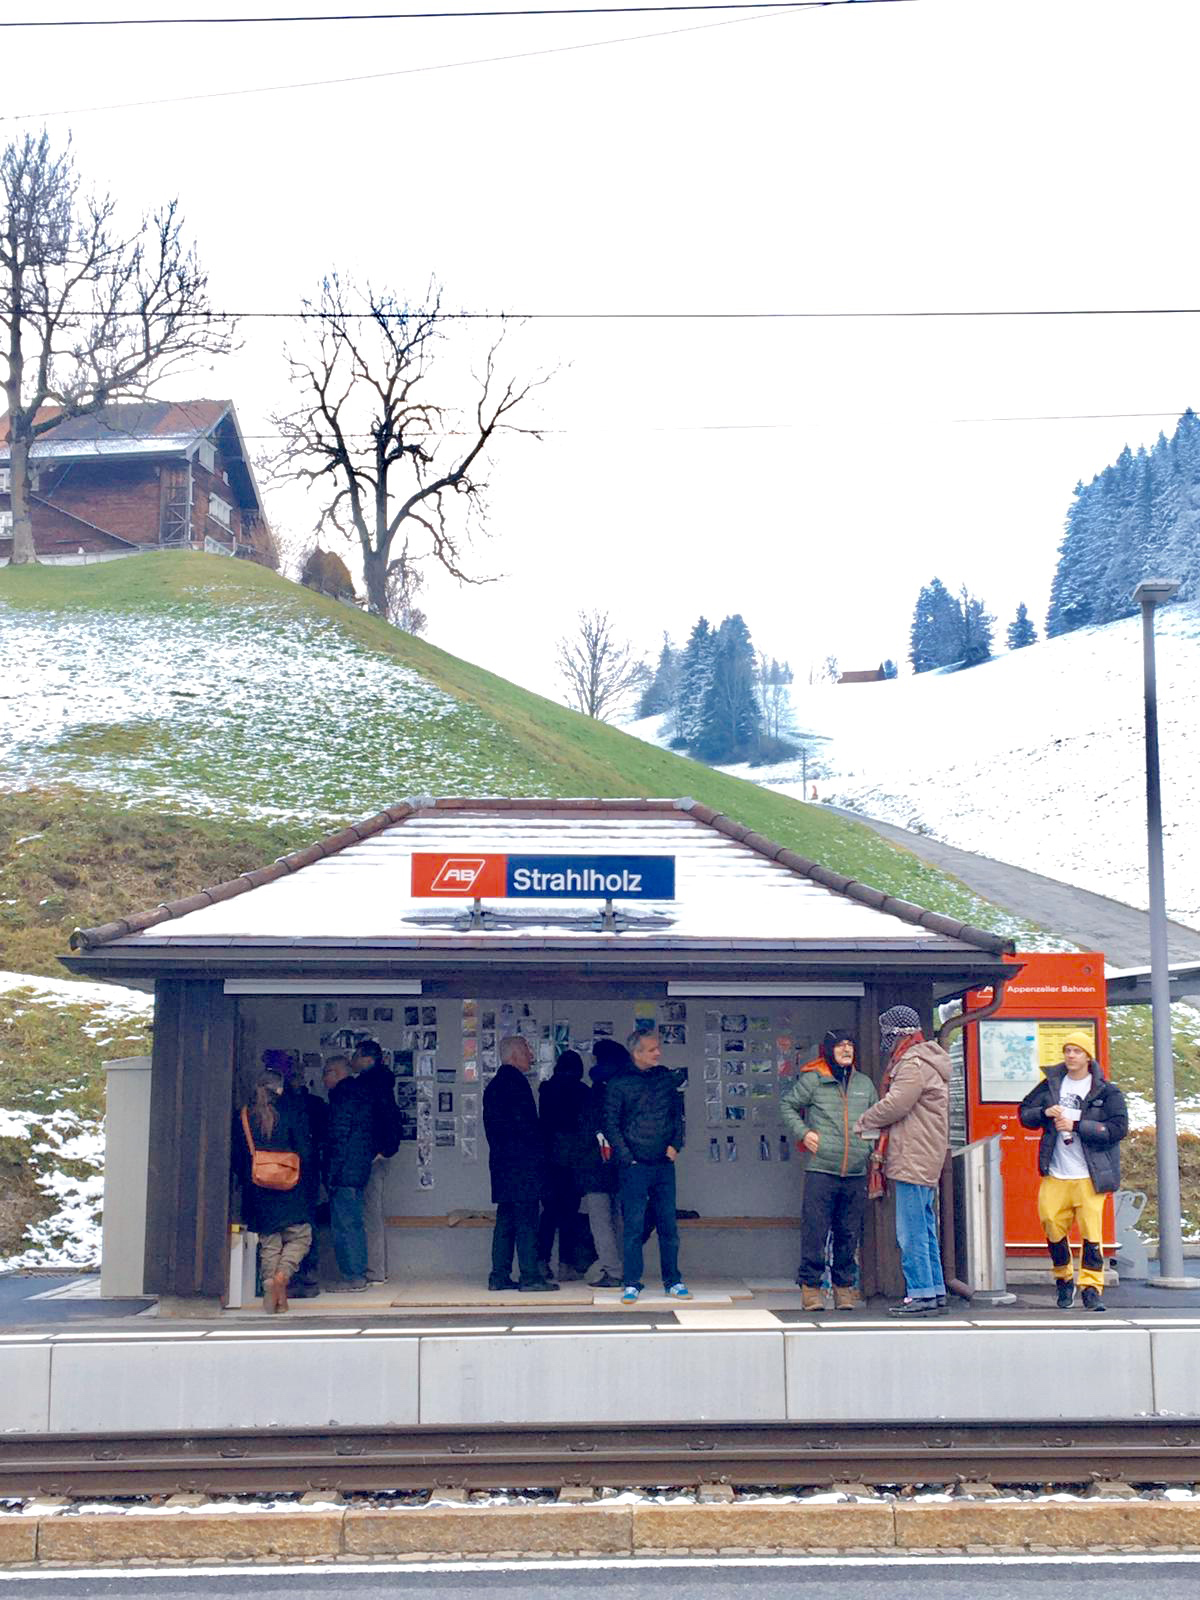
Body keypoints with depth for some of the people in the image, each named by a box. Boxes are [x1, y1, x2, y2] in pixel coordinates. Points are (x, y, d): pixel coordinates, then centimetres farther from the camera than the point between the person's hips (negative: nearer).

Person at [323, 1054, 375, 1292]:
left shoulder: (343, 1094, -11)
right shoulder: (361, 1092, 18)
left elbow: (339, 1137, -17)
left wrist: (332, 1173, -16)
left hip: (345, 1171, -10)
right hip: (359, 1170, 10)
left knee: (344, 1223, -7)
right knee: (354, 1224, 13)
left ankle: (353, 1277, -7)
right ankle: (358, 1276, 16)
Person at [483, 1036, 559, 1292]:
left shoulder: (494, 1085, 17)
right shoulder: (516, 1081, -11)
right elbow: (526, 1124, -16)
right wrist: (536, 1153, -8)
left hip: (501, 1163, 9)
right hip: (522, 1163, -9)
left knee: (505, 1219, 11)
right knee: (527, 1221, -7)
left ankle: (499, 1276, 12)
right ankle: (530, 1277, -7)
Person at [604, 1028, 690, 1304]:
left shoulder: (666, 1078, 9)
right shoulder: (618, 1084, -4)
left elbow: (678, 1113, 16)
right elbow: (610, 1123, -4)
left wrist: (676, 1144, 3)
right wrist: (626, 1156, -9)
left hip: (664, 1165, 4)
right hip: (634, 1167, -4)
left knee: (669, 1225, 7)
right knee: (633, 1226, -2)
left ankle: (672, 1281, 15)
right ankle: (632, 1284, 5)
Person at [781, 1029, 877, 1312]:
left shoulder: (864, 1083, 15)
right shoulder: (812, 1079, 1)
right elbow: (787, 1106, 9)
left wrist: (872, 1149, 14)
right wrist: (803, 1132, -4)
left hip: (856, 1174, 4)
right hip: (820, 1170, -4)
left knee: (849, 1234, 8)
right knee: (814, 1231, -5)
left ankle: (844, 1287, 18)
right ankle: (810, 1286, 4)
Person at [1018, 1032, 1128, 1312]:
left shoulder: (1106, 1092, 0)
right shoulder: (1051, 1084, 11)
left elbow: (1118, 1129, -10)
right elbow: (1024, 1113, 14)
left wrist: (1076, 1126, -15)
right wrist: (1044, 1113, -8)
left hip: (1090, 1176, -3)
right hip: (1055, 1175, 3)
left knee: (1091, 1232, -9)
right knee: (1053, 1227, 2)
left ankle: (1091, 1289, -2)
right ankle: (1064, 1280, 24)